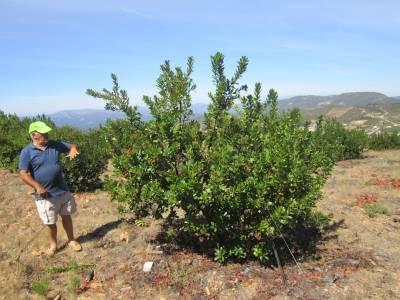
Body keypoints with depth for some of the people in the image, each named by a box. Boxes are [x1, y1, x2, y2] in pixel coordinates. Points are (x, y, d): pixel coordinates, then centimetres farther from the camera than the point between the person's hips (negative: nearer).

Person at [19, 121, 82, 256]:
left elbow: (71, 146, 11)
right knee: (51, 223, 12)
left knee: (66, 216, 16)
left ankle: (71, 240, 34)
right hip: (45, 195, -3)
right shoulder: (27, 152, -11)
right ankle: (53, 244, 37)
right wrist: (38, 187, -28)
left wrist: (73, 150, -14)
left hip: (63, 191, 3)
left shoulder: (54, 145, 0)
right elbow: (23, 174, -15)